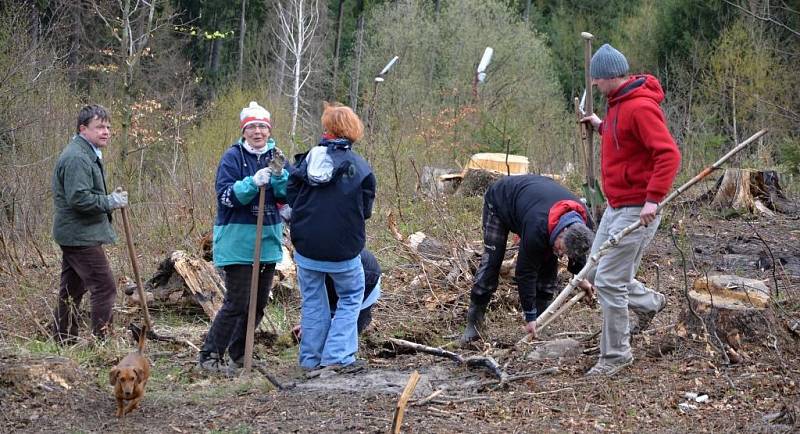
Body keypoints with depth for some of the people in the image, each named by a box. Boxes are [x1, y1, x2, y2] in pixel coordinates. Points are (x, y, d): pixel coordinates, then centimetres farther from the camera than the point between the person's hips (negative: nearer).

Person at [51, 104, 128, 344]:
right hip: (82, 236, -11)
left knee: (71, 291, 15)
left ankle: (63, 341, 22)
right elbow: (79, 198, -26)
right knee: (104, 288, -11)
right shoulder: (76, 158, -18)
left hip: (72, 234, 11)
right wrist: (110, 202, -17)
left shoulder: (89, 154, 17)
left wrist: (111, 197, 9)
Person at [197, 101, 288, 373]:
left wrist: (278, 174, -19)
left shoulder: (275, 156, 8)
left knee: (259, 302, 12)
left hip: (268, 239, 6)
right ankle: (210, 355, 0)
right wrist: (253, 182, -29)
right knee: (237, 303, -10)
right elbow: (226, 196, -16)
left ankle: (239, 355, 24)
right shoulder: (233, 157, -8)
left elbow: (287, 195, 0)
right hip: (238, 241, -6)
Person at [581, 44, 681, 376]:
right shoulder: (618, 103, 11)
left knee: (609, 281, -8)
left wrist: (653, 198, -30)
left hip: (636, 209, -10)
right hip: (615, 207, 10)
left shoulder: (640, 107, -20)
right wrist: (601, 126, 18)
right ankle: (649, 302, 35)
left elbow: (668, 154, -26)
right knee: (596, 272, 17)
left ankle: (615, 355, 4)